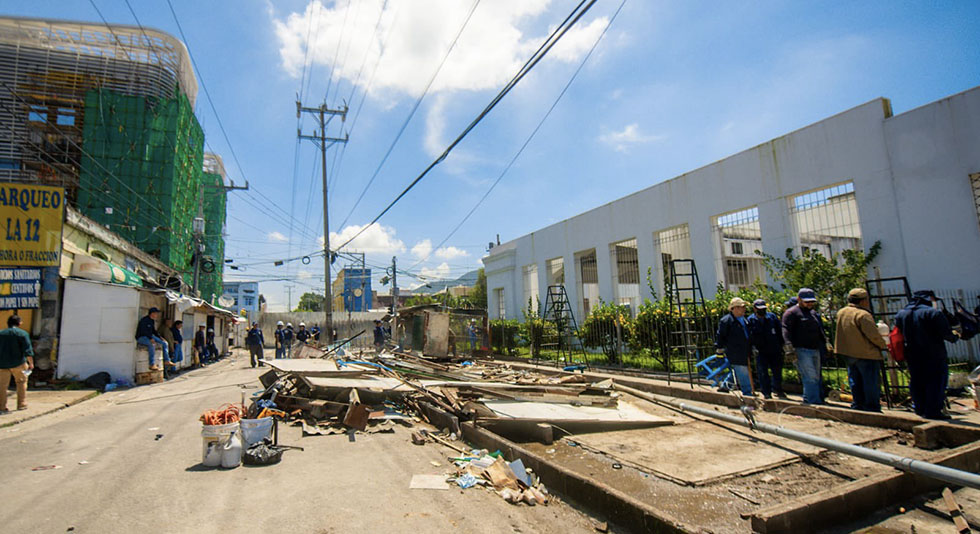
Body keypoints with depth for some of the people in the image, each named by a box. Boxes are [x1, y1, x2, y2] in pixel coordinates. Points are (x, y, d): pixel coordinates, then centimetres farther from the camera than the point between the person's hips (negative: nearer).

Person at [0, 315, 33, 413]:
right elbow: (28, 350, -12)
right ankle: (22, 404, 14)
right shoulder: (22, 333, -3)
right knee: (21, 381, 12)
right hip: (17, 363, -3)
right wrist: (31, 363, -10)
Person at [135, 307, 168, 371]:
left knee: (164, 343, 1)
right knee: (151, 344, -37)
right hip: (141, 337, -9)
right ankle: (152, 365, -40)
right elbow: (143, 331, -24)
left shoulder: (152, 321, 11)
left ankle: (166, 360, 3)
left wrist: (160, 338, 9)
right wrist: (150, 338, -31)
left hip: (150, 336, 10)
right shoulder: (144, 320, -16)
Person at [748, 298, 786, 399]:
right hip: (760, 351, -2)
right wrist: (753, 347, -11)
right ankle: (766, 393, 11)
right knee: (763, 373, -1)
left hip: (774, 350, 2)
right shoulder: (751, 320, -3)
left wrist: (780, 345, 5)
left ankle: (777, 389, 33)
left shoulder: (772, 317, 2)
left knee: (777, 370, 12)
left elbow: (780, 331, 9)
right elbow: (749, 336, 0)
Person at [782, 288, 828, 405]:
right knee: (810, 377, -13)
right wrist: (789, 349, -22)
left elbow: (820, 331, 31)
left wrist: (826, 344, 24)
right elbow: (786, 331, -14)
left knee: (816, 377, 11)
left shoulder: (814, 313, 21)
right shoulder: (791, 313, -5)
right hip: (801, 350, -8)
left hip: (815, 350, 8)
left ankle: (808, 400, 21)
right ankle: (814, 401, -10)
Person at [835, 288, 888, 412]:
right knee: (872, 383, 2)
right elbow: (873, 335, -19)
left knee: (855, 382, 14)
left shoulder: (841, 313, 7)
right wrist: (883, 345, -2)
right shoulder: (863, 314, -18)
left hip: (848, 353, 8)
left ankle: (857, 406, 20)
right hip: (866, 354, -8)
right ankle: (872, 408, 5)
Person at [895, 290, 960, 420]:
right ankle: (933, 411, 1)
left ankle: (920, 410, 20)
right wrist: (955, 337, 9)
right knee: (936, 382, 2)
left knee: (916, 383, 12)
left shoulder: (900, 314, 7)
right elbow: (946, 333, -11)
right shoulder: (934, 313, -11)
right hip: (934, 356, -5)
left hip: (912, 356, 6)